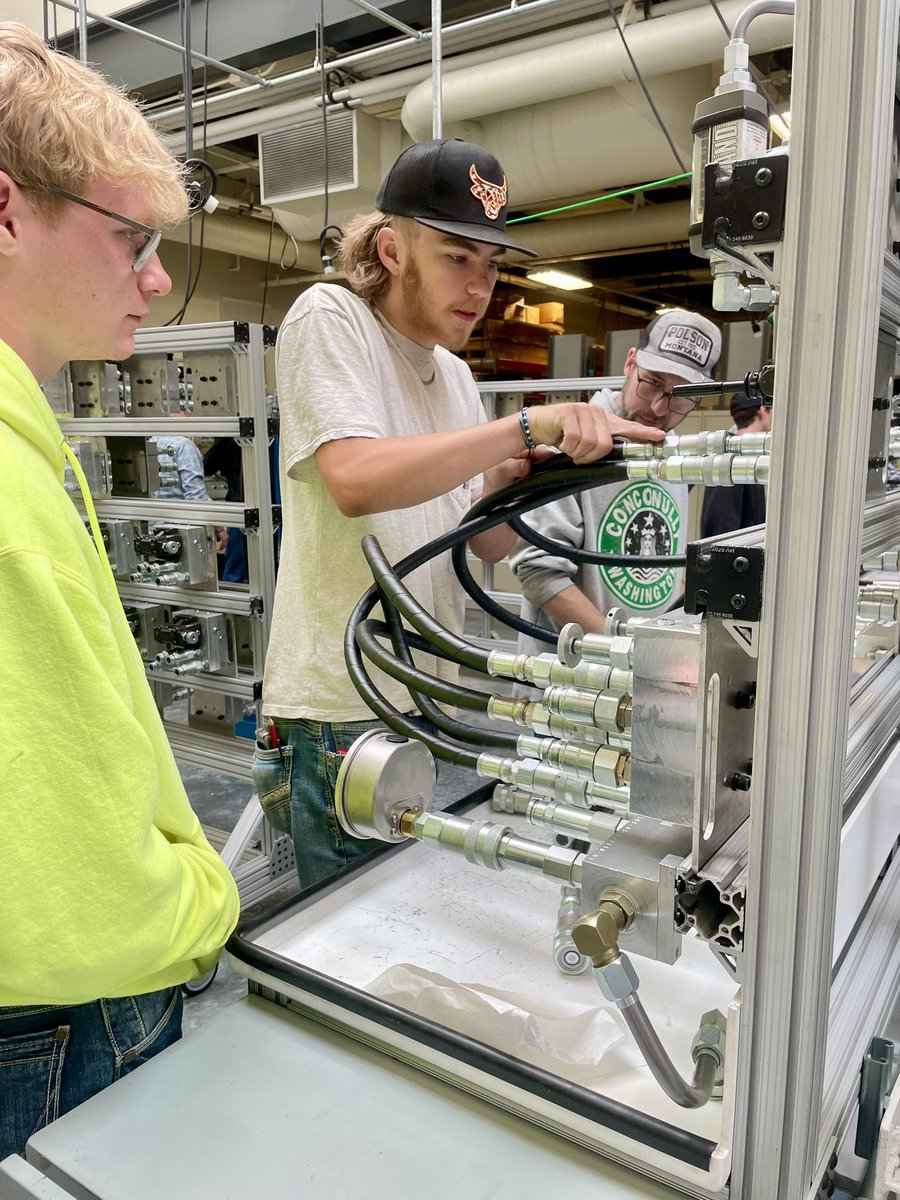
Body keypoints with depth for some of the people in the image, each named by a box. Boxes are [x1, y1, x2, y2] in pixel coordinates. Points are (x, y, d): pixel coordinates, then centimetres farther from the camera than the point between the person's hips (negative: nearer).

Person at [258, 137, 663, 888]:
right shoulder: (329, 319, -7)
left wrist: (506, 487, -9)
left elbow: (487, 545, 12)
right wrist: (531, 426, -28)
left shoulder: (454, 374, 13)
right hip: (343, 714, -7)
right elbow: (356, 480, -26)